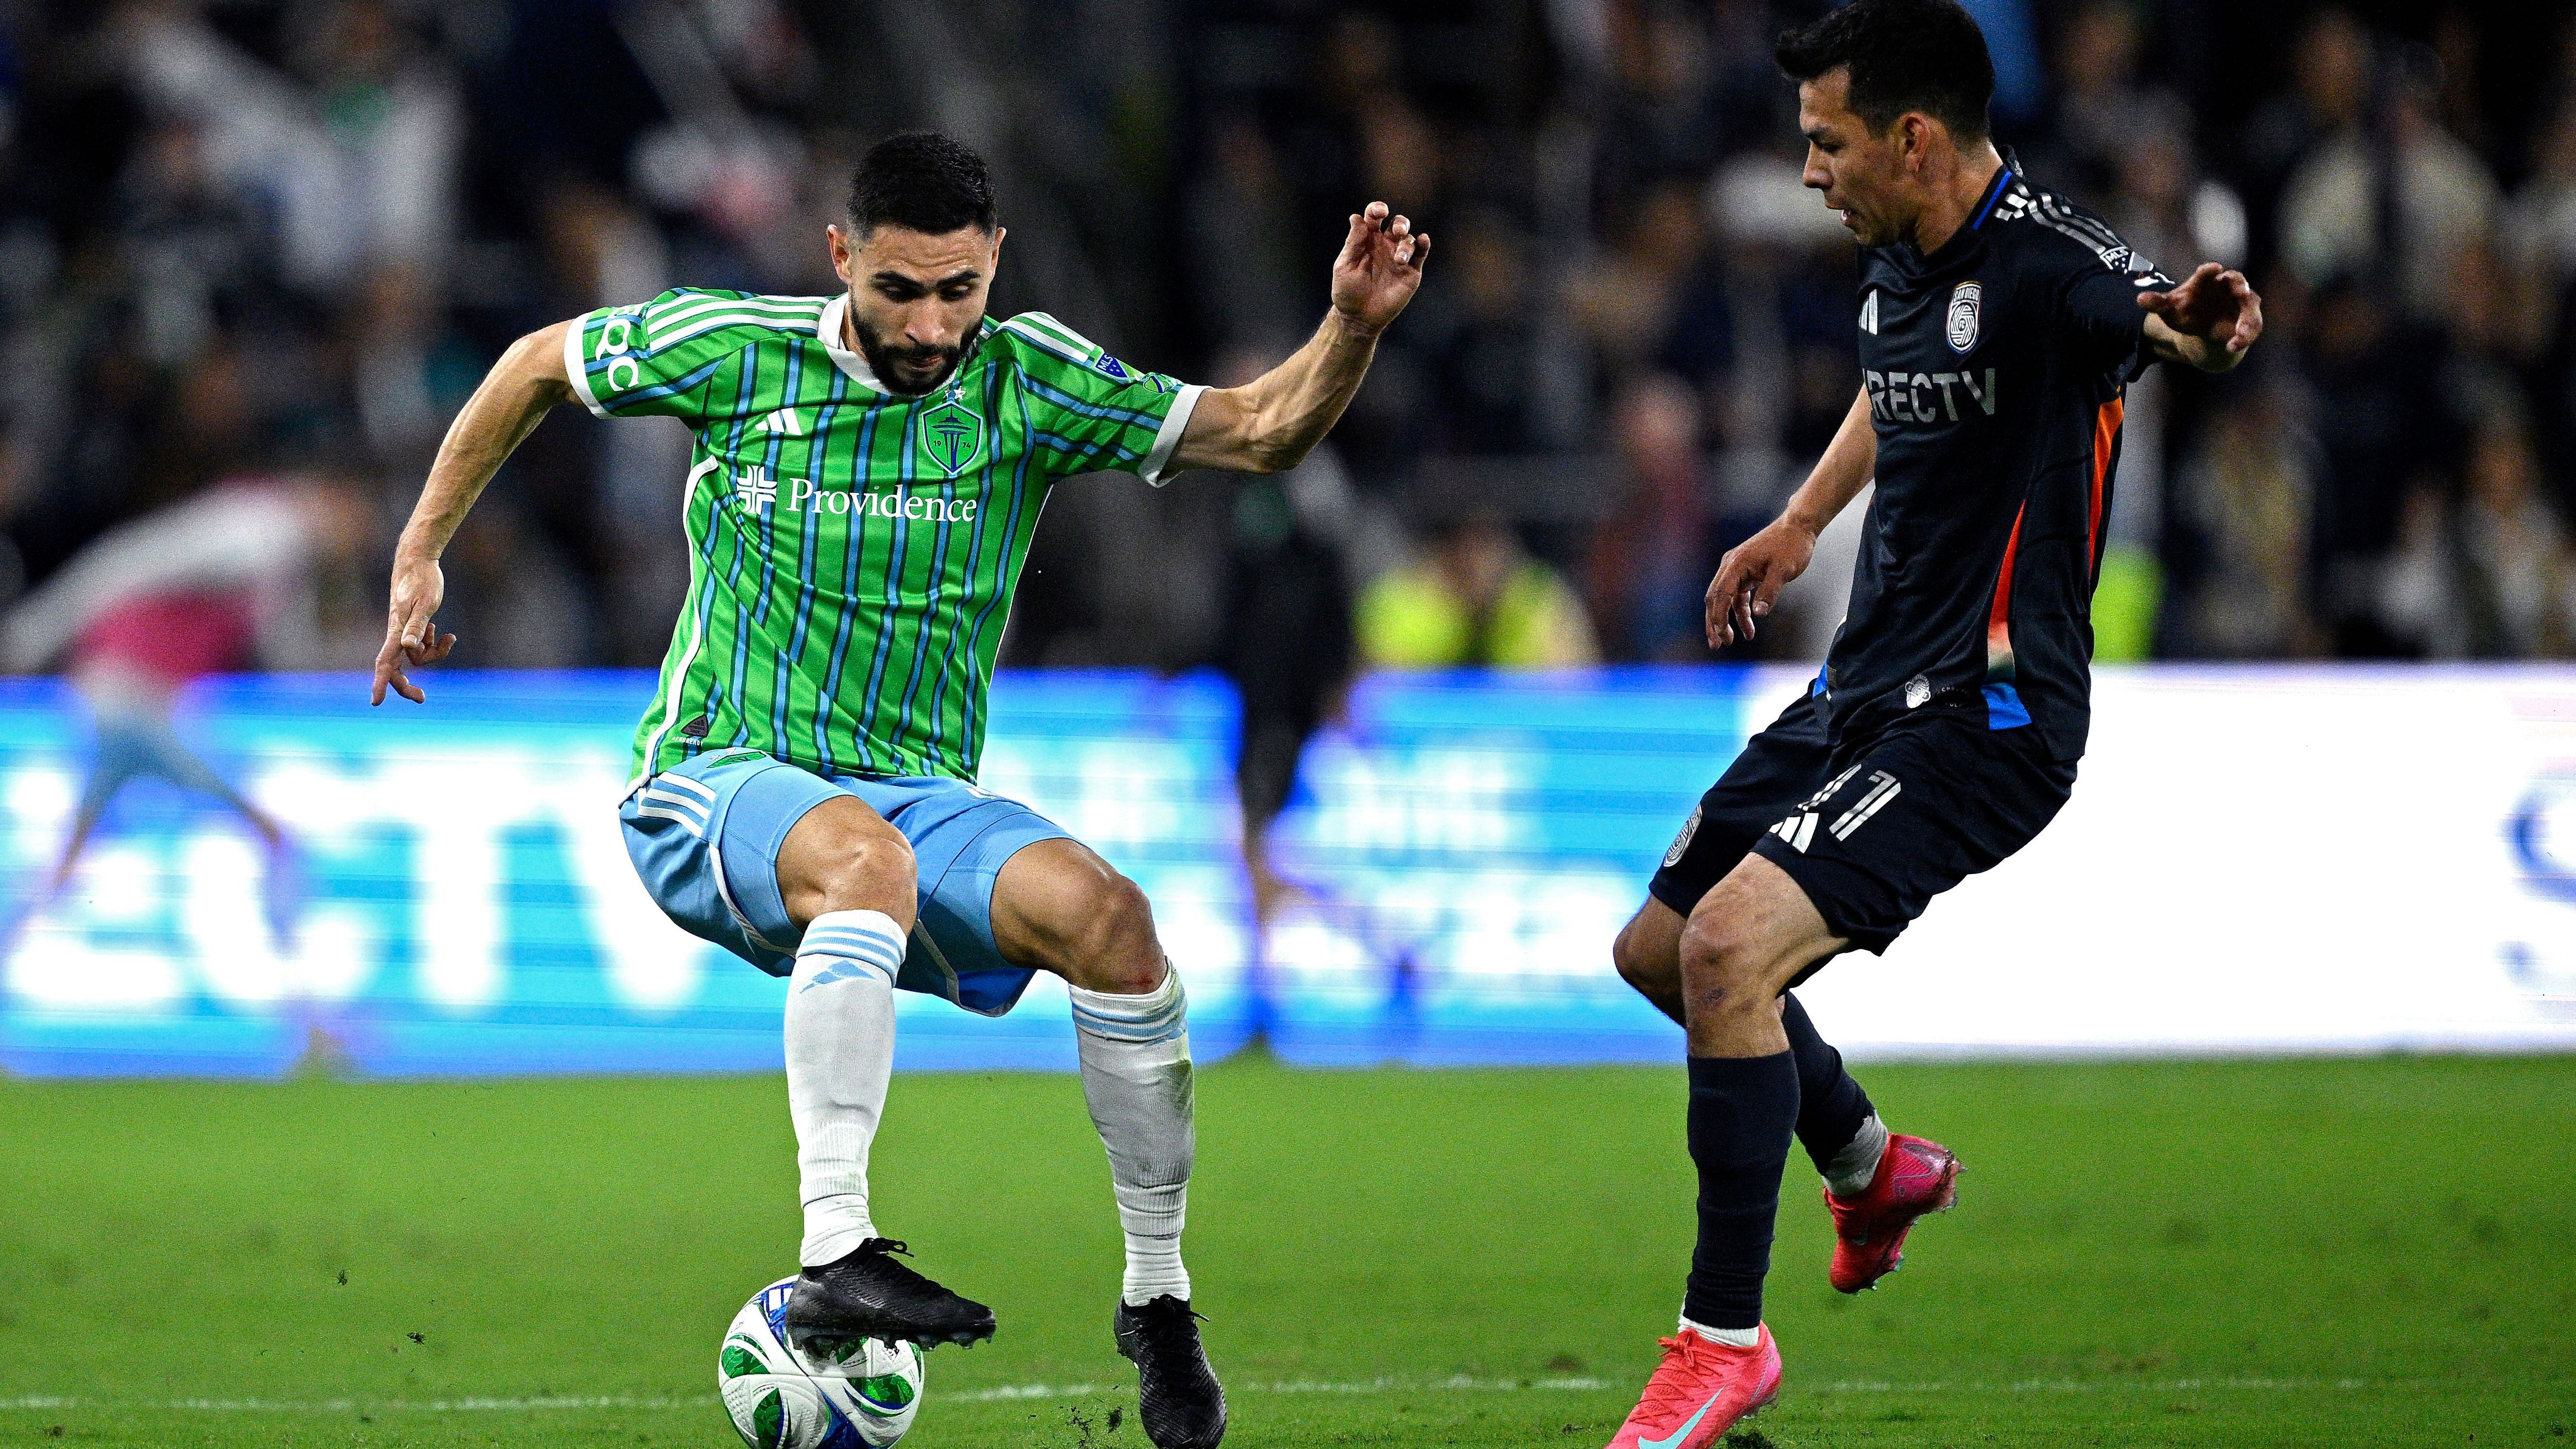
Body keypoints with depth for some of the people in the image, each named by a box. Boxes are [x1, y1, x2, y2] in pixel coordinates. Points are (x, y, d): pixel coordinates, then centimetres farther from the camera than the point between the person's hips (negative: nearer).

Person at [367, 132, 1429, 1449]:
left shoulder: (1027, 383, -1)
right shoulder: (737, 352, -4)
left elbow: (1260, 432, -6)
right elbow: (537, 364, 13)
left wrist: (1352, 331, -24)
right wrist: (418, 556, 12)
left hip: (920, 799, 3)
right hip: (718, 788, -3)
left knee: (1108, 915, -27)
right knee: (866, 858, -39)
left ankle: (1157, 1294, -11)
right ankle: (836, 1255, -47)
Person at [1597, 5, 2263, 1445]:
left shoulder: (2043, 262, -22)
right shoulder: (1899, 261, 7)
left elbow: (2141, 305, -44)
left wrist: (2197, 324, -66)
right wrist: (1801, 523, 37)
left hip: (1983, 718, -10)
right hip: (1864, 696, 10)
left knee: (1730, 945, -25)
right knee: (1658, 951, 19)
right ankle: (1871, 1163, 45)